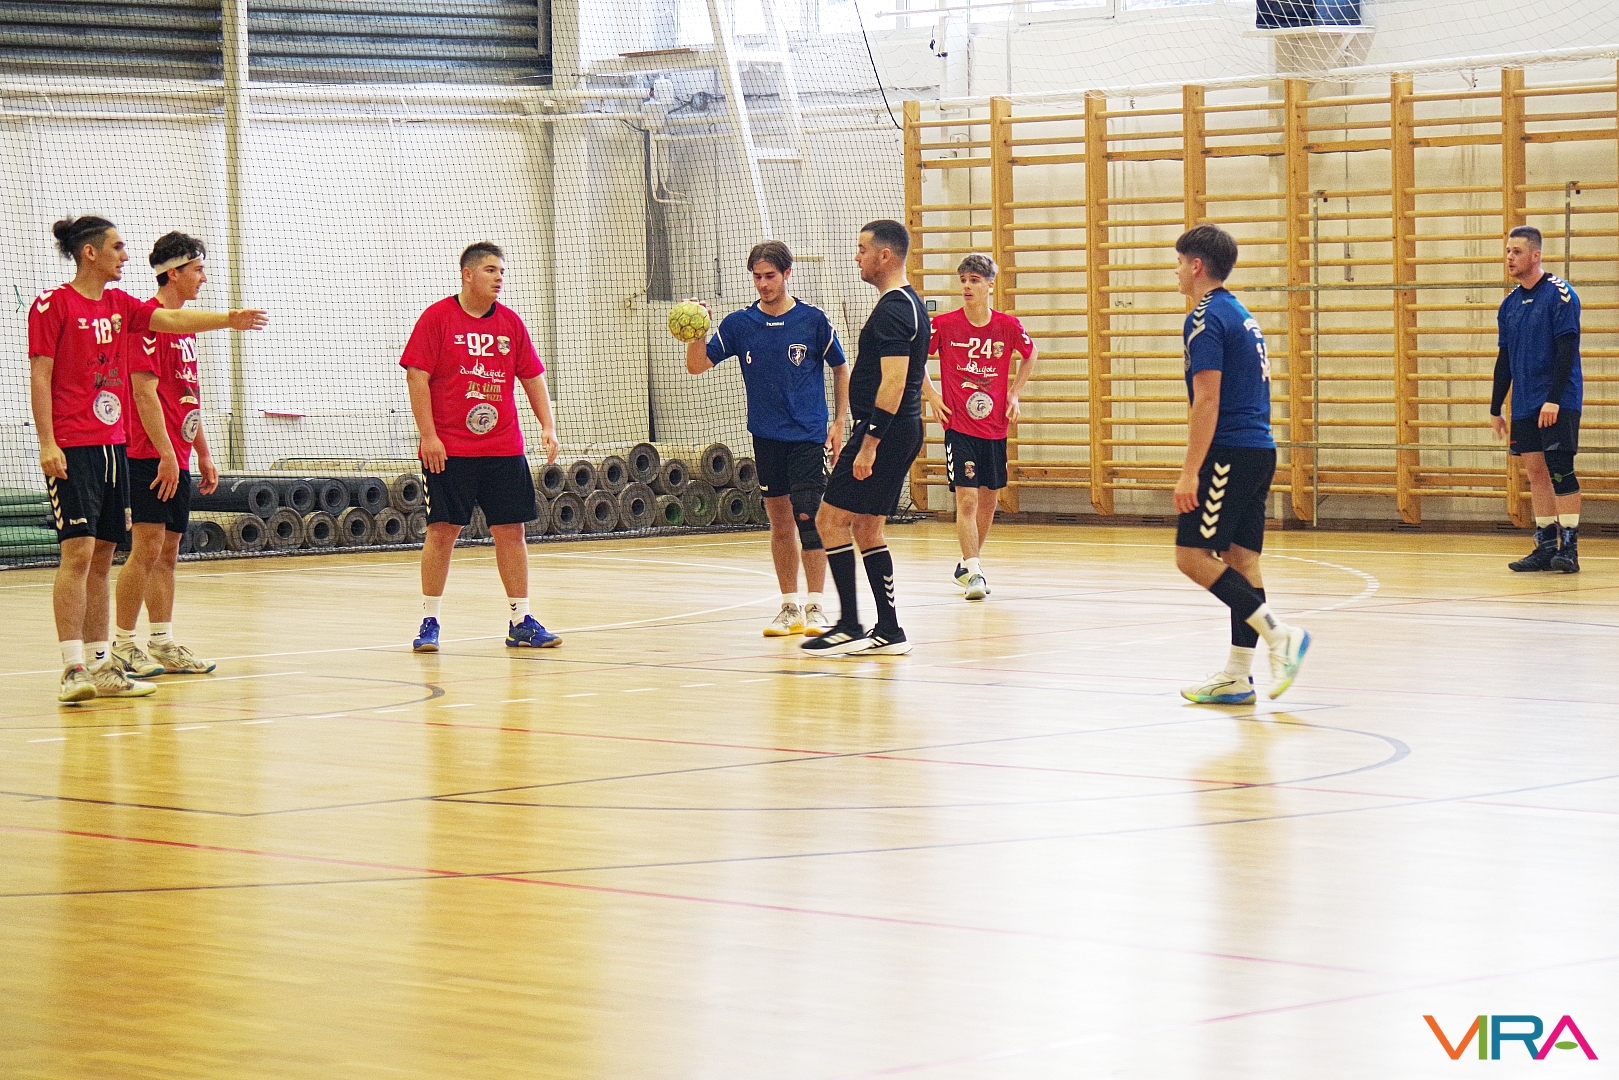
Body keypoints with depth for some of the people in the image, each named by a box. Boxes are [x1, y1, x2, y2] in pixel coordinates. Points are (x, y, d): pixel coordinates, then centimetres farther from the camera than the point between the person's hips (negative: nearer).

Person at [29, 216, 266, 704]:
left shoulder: (119, 304, 15)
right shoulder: (53, 304, -5)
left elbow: (169, 320, 4)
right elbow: (40, 376, -8)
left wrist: (228, 319, -10)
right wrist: (47, 443, -15)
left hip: (112, 445, 8)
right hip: (71, 448, -8)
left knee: (102, 556, 9)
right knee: (78, 550, -13)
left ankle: (100, 666, 13)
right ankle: (73, 668, -15)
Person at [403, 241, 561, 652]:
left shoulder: (511, 322, 9)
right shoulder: (437, 317, -4)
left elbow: (532, 376, 14)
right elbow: (417, 376, -7)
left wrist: (547, 426, 3)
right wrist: (428, 435, -13)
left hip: (504, 449, 4)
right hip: (448, 449, -4)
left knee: (510, 529, 4)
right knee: (443, 529, -3)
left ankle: (520, 622, 10)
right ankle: (429, 622, 6)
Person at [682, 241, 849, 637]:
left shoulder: (813, 320, -4)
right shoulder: (739, 323, 2)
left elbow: (841, 369, 7)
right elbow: (697, 366, 2)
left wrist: (839, 421, 2)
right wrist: (696, 333, -17)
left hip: (808, 436, -3)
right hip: (766, 437, 3)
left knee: (808, 518, -11)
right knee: (780, 523, 8)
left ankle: (815, 607, -5)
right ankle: (789, 607, 16)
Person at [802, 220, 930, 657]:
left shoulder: (892, 310, -16)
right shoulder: (908, 303, 17)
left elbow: (893, 382, -23)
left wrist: (869, 444, -24)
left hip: (885, 431, -10)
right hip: (903, 431, 10)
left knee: (831, 519, -8)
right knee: (865, 528, 13)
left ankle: (850, 627, -9)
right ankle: (888, 632, 12)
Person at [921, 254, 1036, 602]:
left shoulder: (1009, 326, -3)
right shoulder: (944, 325, -8)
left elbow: (1029, 355, 18)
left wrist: (1014, 394, 9)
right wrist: (931, 396, -1)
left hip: (995, 427, 3)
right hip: (958, 426, -3)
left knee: (989, 498, 12)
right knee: (967, 498, -13)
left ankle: (968, 565, 29)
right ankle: (973, 572, -14)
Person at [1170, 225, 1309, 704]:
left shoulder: (1205, 319, -11)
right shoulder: (1242, 316, 19)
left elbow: (1208, 401, -17)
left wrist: (1189, 472, -18)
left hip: (1229, 451, -10)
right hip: (1259, 449, 10)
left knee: (1192, 555, -9)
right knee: (1240, 557, 8)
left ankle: (1278, 633, -15)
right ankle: (1237, 677, 8)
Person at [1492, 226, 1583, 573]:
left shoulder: (1559, 294, -8)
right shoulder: (1510, 304, 12)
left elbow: (1567, 350, -14)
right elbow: (1504, 360, 17)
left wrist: (1553, 399, -21)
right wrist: (1495, 409, 16)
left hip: (1558, 404, -7)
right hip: (1524, 407, 7)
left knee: (1560, 472, -9)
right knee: (1536, 473, 6)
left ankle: (1569, 548, -8)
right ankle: (1546, 547, 9)